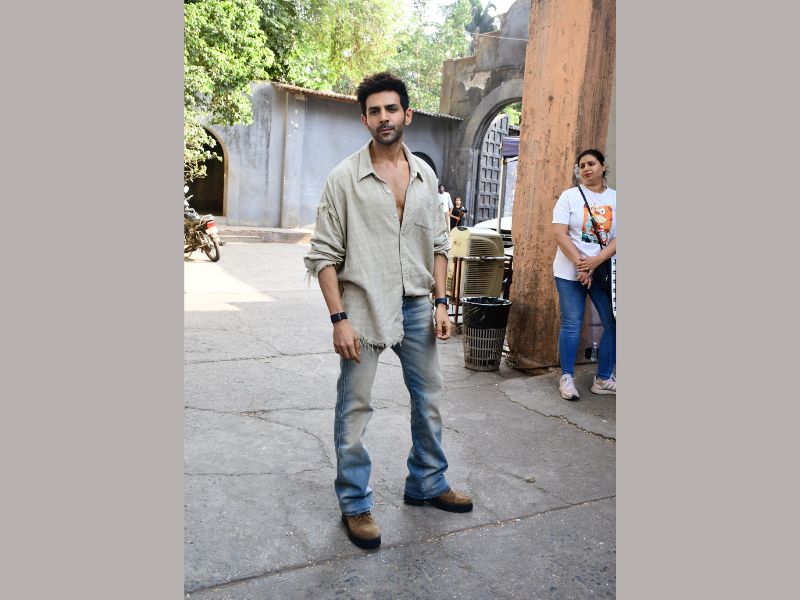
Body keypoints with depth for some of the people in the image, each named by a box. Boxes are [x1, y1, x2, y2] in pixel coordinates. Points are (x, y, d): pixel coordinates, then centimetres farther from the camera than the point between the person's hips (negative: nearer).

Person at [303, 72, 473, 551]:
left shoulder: (425, 175, 7)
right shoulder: (345, 178, -7)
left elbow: (438, 244, 13)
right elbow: (324, 255, -8)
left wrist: (441, 302, 4)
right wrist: (339, 318, -14)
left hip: (416, 307, 5)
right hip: (363, 308, -4)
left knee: (430, 399, 15)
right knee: (354, 410, 4)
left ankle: (427, 484, 35)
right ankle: (355, 504, 22)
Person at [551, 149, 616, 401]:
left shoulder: (616, 198, 7)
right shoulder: (569, 196, 2)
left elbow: (619, 236, -1)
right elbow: (560, 233, -7)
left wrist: (595, 261, -16)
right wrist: (580, 265, -15)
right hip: (570, 271, -2)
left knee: (613, 323, 2)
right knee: (571, 324, -1)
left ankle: (603, 379, 15)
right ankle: (567, 378, 10)